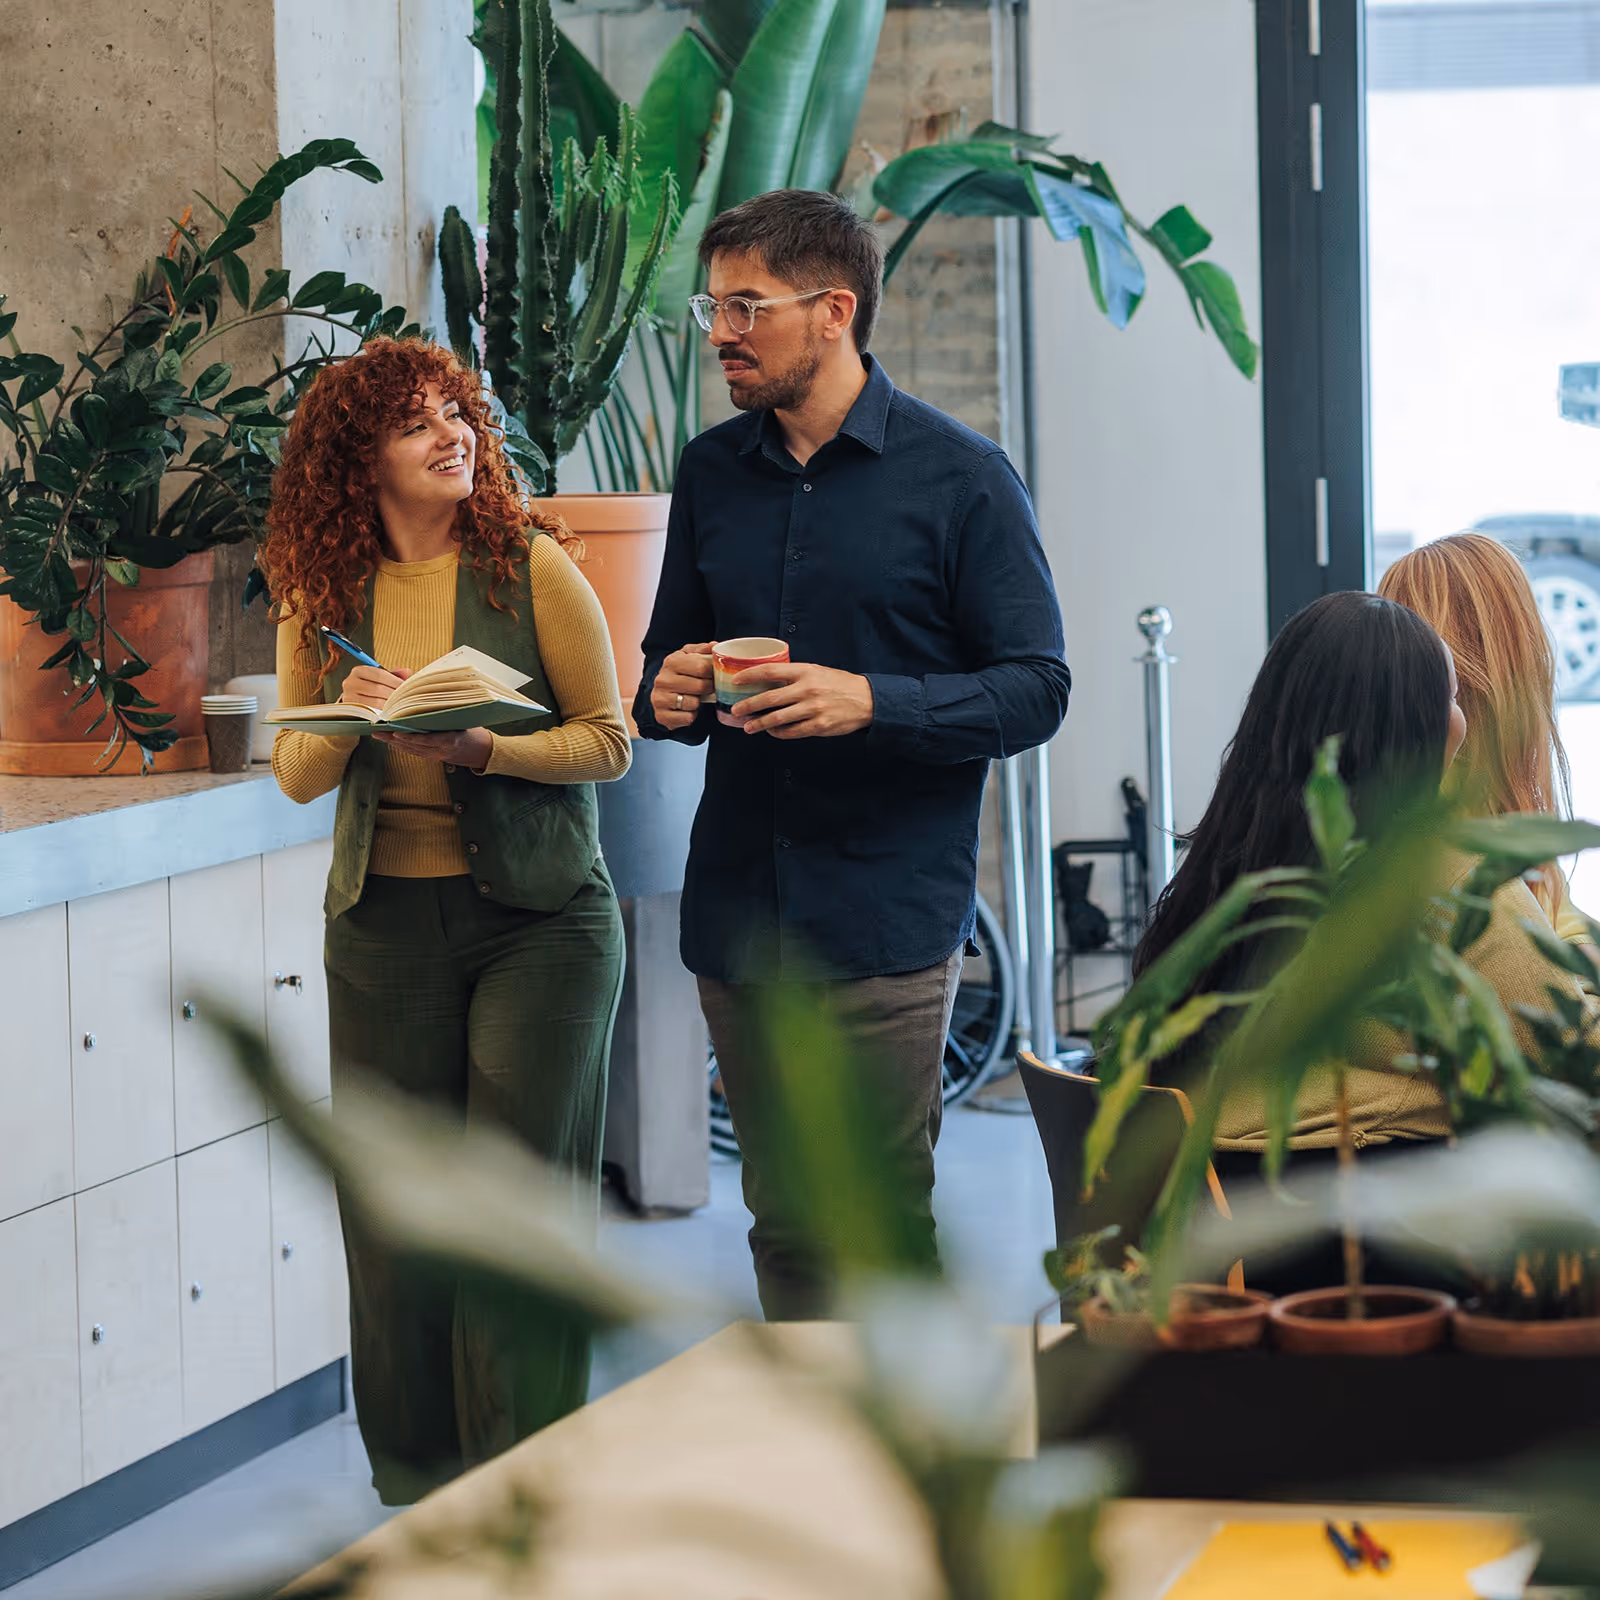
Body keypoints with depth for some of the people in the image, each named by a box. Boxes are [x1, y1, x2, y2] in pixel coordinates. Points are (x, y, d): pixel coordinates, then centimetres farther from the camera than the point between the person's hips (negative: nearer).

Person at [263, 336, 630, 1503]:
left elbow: (609, 742, -4)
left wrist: (483, 749, -19)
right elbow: (296, 773, 8)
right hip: (386, 918, 3)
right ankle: (418, 1482, 18)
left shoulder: (533, 566, -5)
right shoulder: (321, 595, 4)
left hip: (538, 914, -3)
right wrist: (350, 720, -13)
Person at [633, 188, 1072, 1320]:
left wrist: (871, 703, -20)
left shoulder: (960, 478, -4)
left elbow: (1035, 688, -5)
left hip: (888, 918, -5)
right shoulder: (711, 473, 11)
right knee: (785, 1227, 11)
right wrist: (667, 694, -3)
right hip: (739, 917, 5)